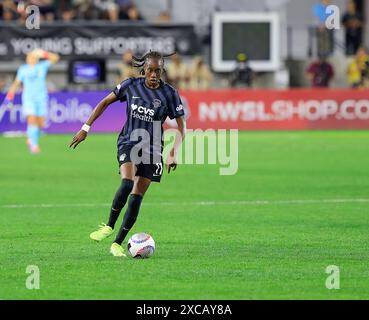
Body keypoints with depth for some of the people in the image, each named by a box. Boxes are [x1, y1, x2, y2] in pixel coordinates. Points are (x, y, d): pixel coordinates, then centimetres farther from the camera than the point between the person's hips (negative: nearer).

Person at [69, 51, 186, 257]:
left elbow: (181, 127, -4)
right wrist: (86, 128, 3)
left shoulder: (169, 93, -7)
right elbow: (105, 102, 8)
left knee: (136, 198, -2)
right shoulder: (131, 85, -3)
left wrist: (174, 153, -17)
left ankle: (117, 244, 7)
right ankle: (109, 226, -11)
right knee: (127, 183, -27)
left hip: (152, 149, 0)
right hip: (129, 142, 0)